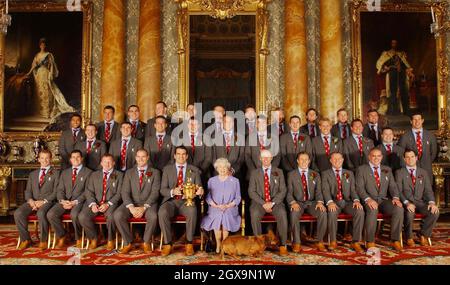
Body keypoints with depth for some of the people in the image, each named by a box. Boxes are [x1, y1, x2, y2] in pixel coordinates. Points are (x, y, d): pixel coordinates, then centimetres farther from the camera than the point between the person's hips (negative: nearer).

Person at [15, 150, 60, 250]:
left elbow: (56, 191, 0)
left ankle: (43, 240, -18)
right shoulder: (32, 174, 24)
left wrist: (44, 201, -14)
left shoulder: (55, 173, 9)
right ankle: (25, 239, -7)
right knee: (18, 213, -24)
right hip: (33, 201, 4)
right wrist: (30, 200, -5)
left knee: (41, 213, -37)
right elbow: (28, 191, 17)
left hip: (47, 201, -4)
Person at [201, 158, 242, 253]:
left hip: (230, 208, -1)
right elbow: (208, 197, 7)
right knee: (217, 217, -32)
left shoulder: (235, 181, 14)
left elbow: (238, 198, 7)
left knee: (226, 215, -33)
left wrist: (228, 205, -11)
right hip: (215, 208, 1)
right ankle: (218, 244, -19)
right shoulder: (211, 180, 17)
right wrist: (216, 205, -11)